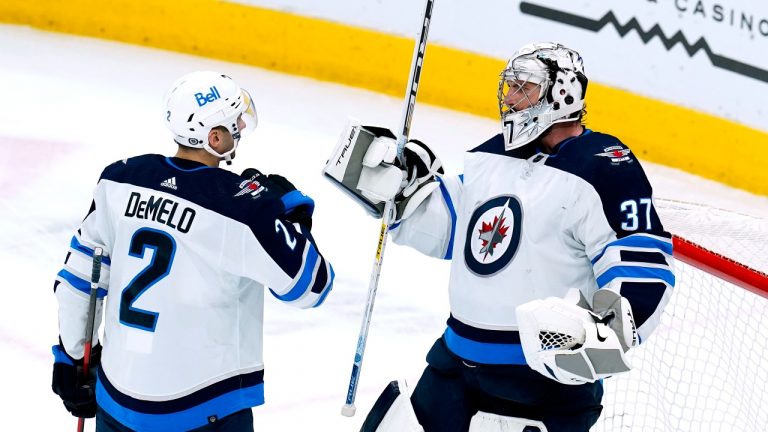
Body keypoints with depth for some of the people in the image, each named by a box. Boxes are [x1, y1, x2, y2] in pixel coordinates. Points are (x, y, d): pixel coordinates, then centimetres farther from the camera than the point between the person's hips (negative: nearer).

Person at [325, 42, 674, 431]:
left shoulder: (605, 169, -14)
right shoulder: (490, 156, 11)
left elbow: (646, 266, -19)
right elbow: (447, 228, 21)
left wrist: (608, 331, -32)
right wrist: (398, 185, 7)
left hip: (549, 373, -7)